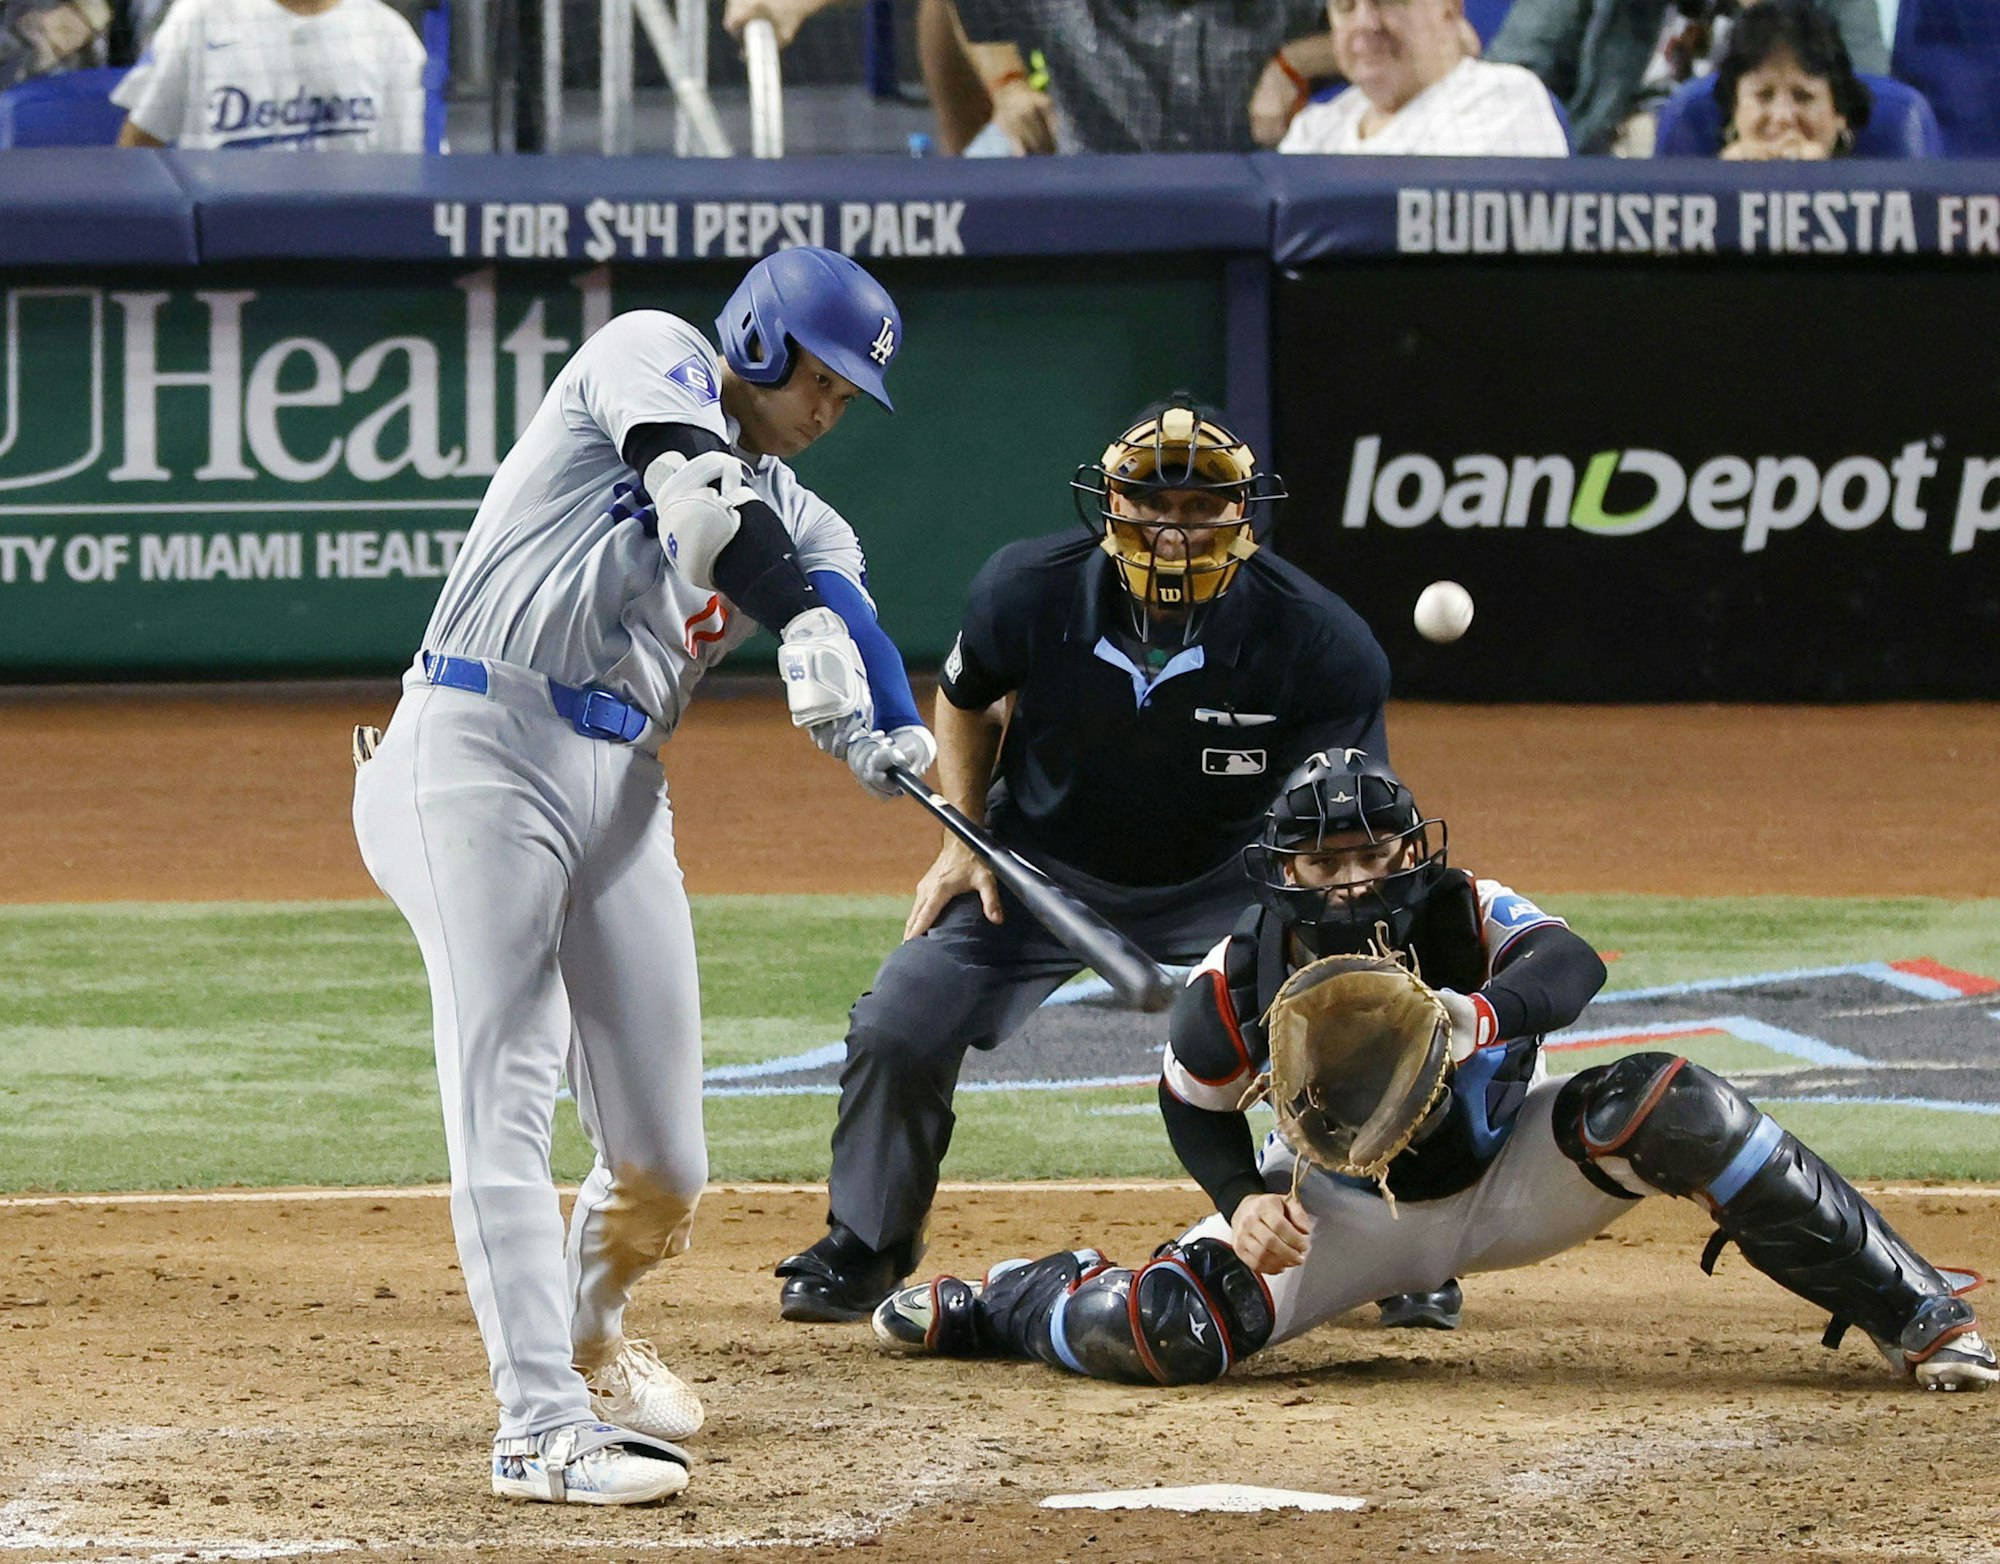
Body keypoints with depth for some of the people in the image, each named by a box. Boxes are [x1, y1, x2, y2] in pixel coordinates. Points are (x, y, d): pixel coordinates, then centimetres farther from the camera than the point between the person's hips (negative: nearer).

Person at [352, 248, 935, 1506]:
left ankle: (590, 1334, 35)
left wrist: (887, 735, -23)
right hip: (482, 746, -7)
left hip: (621, 790, 7)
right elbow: (698, 484, -17)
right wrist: (803, 619, -28)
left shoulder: (798, 520, 20)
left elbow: (842, 599, -1)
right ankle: (542, 1425, -19)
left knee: (664, 1164, 6)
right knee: (507, 1095, -14)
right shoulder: (653, 358, 4)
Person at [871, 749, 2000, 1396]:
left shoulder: (1470, 919, -25)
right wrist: (1243, 1200, -18)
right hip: (1346, 1209, 0)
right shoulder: (1240, 984, -20)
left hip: (1503, 1179, 0)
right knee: (1154, 1332, -23)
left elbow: (1572, 967, -47)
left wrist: (1476, 1017, -67)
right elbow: (1197, 1107, 0)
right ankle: (1002, 1304, 18)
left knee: (1677, 1106, -27)